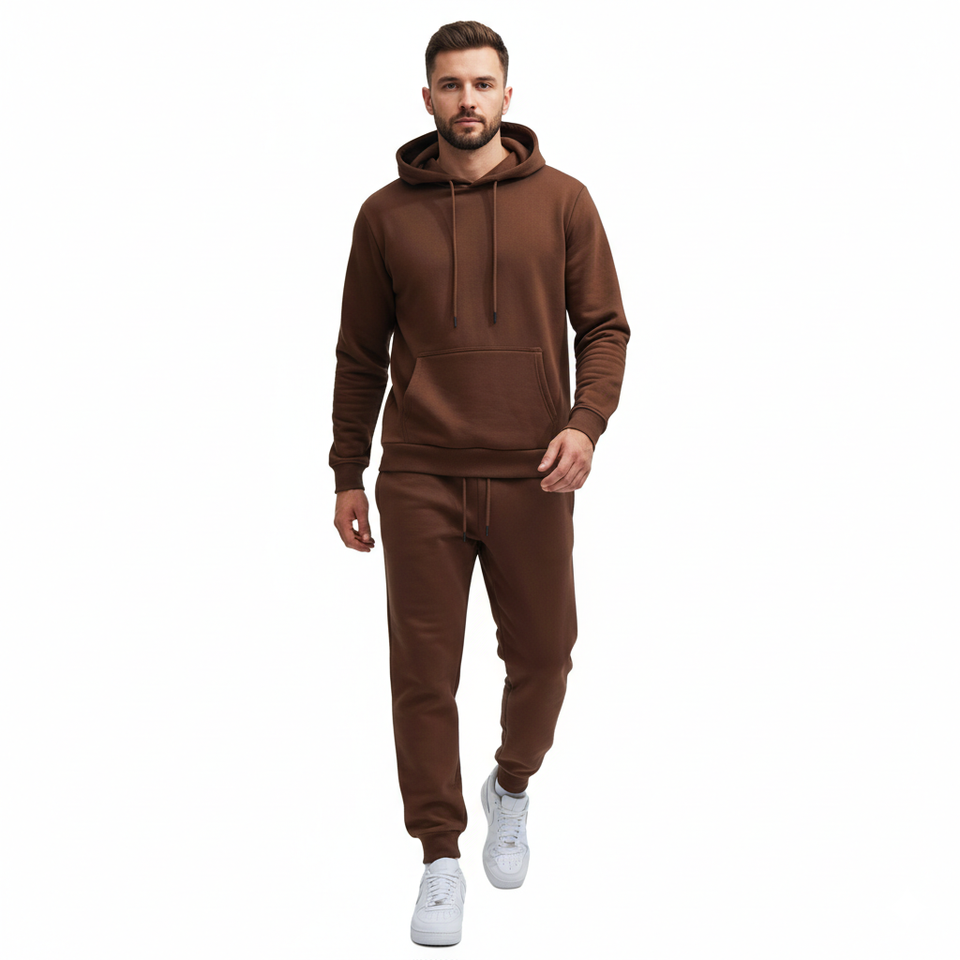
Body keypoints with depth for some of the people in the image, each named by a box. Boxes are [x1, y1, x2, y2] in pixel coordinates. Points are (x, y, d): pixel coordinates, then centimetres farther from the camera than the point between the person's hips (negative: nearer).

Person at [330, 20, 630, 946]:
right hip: (419, 481, 0)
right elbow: (360, 356, 10)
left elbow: (604, 325, 4)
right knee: (424, 671, 3)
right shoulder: (386, 213, 5)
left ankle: (512, 788, 39)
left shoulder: (562, 201, 3)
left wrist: (586, 421, -14)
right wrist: (347, 477, 10)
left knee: (542, 654, 9)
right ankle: (440, 860, 18)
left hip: (529, 479, 0)